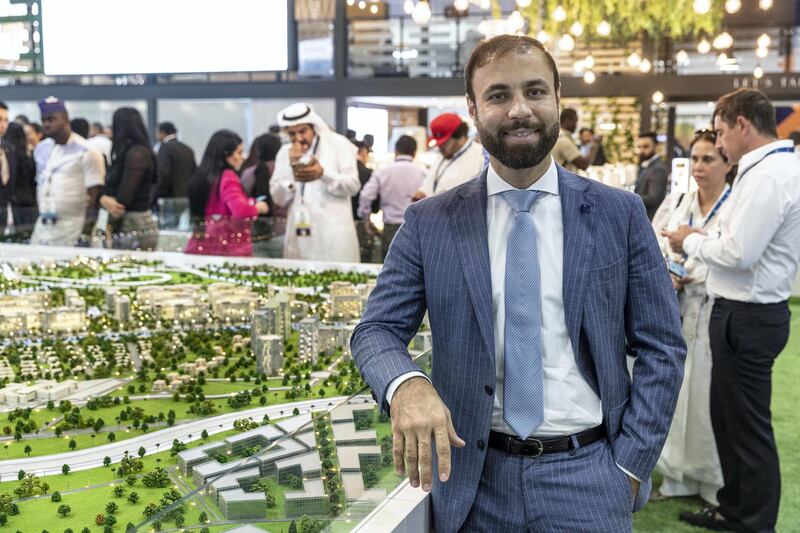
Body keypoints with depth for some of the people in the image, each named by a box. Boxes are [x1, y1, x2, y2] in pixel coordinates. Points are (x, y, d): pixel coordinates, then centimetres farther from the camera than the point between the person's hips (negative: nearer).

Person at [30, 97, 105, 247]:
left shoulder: (87, 152, -7)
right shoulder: (41, 149, 14)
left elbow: (94, 194, -10)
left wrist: (87, 232, -14)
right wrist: (41, 214, 13)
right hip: (42, 226, 6)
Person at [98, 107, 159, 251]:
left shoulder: (136, 154, -12)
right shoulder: (124, 153, 16)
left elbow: (124, 197, -14)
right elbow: (108, 186, 11)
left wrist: (111, 230, -7)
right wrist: (104, 199, -12)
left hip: (135, 228, -9)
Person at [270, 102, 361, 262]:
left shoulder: (338, 144, 1)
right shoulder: (285, 152, 10)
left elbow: (353, 186, -5)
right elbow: (278, 199, 6)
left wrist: (323, 174, -21)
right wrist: (292, 167, -8)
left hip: (333, 233, -3)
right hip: (299, 234, 3)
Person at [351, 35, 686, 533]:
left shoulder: (620, 213, -2)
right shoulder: (429, 224, -3)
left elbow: (662, 348, 1)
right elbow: (377, 328, -3)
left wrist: (630, 465, -5)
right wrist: (406, 385, -25)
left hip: (588, 474, 0)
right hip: (474, 476, 1)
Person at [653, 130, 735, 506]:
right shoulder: (680, 202, 10)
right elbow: (661, 250, 11)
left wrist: (695, 276, -21)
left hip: (715, 312, -5)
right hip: (679, 310, 6)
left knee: (709, 393, 0)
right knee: (677, 389, 10)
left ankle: (715, 479, 17)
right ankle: (679, 474, 24)